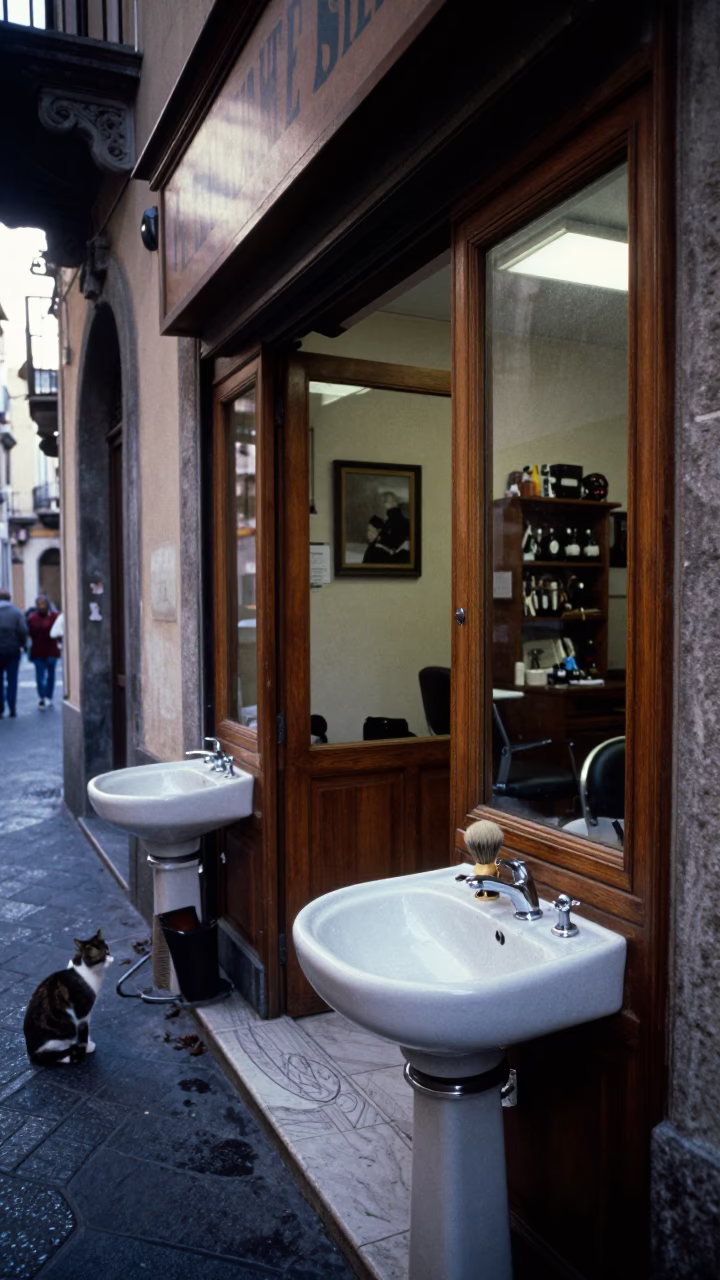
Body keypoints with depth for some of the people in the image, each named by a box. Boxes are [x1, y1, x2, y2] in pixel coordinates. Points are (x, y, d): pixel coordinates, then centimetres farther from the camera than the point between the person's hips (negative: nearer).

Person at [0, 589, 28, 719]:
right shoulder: (17, 612, -1)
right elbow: (23, 630, -11)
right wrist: (22, 645, 2)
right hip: (13, 650, 0)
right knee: (12, 680, 5)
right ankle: (12, 709, 1)